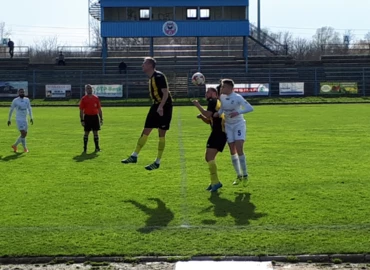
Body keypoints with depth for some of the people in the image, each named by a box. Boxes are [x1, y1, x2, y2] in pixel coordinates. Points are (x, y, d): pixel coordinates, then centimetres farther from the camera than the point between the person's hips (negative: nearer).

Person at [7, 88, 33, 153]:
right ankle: (25, 148, -2)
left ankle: (15, 145, 26)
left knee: (25, 134, 10)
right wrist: (9, 120, 3)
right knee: (23, 133, -15)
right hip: (19, 119, -6)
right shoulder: (15, 101, -6)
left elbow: (29, 109, 12)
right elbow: (11, 110, 1)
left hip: (25, 119, 6)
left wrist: (31, 118, 3)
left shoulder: (27, 100, 7)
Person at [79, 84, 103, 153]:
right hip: (87, 117, -3)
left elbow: (99, 109, 12)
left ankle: (97, 147, 11)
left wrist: (101, 118, 7)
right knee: (86, 133, 2)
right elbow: (81, 110, -1)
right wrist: (82, 120, -7)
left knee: (96, 132, 5)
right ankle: (85, 148, 9)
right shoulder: (83, 99, 0)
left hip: (95, 116, 3)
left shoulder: (96, 98, 8)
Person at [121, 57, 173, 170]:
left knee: (161, 134, -1)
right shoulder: (151, 78, 11)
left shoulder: (159, 76, -17)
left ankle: (157, 162, 6)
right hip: (156, 106, 9)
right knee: (145, 131, 7)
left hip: (164, 107, -9)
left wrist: (161, 107, -31)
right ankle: (134, 156, 12)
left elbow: (166, 93, -22)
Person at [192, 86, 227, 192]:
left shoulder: (213, 101, -5)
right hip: (221, 132, 11)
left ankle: (215, 182, -17)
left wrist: (198, 105, -11)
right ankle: (214, 181, 20)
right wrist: (201, 117, 11)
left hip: (218, 132, -11)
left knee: (210, 157, -16)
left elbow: (208, 115, -21)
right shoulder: (216, 102, 25)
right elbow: (209, 121, 29)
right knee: (208, 157, 15)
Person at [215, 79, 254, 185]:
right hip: (228, 126, 5)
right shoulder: (222, 97, -2)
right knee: (232, 152, 5)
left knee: (239, 149, -15)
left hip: (239, 125, -5)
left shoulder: (237, 97, -18)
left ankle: (245, 174, 0)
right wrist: (218, 113, -9)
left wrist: (238, 112, -38)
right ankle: (239, 176, 17)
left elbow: (250, 108, -25)